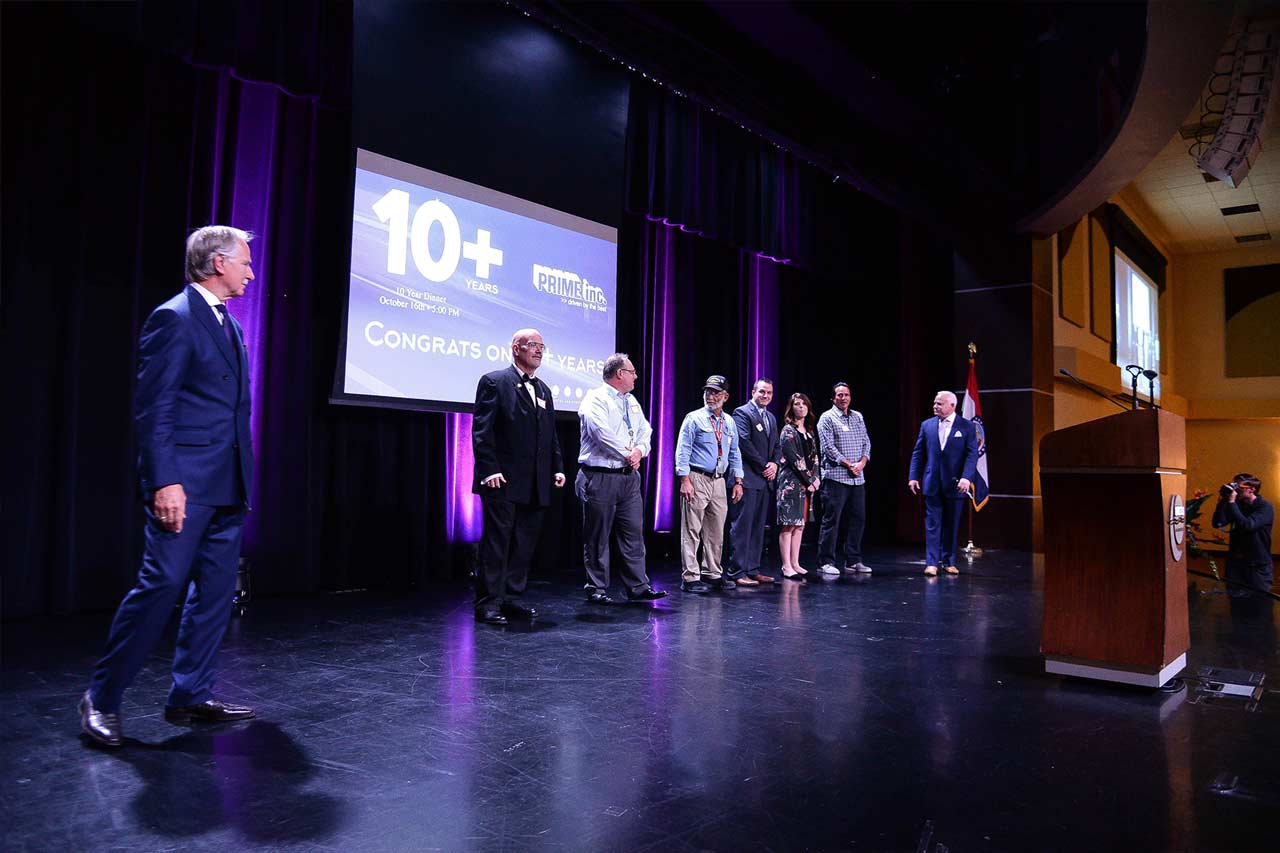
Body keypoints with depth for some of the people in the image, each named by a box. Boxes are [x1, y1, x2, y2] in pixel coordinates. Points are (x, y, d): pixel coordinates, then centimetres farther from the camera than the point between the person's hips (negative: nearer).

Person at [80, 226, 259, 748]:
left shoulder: (229, 324, 18)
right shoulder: (174, 319, -8)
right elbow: (152, 408, -14)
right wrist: (164, 481, -20)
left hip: (226, 487, 9)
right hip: (185, 483, -9)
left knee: (216, 592, 10)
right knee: (160, 586, -6)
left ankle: (191, 696, 19)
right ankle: (102, 698, 11)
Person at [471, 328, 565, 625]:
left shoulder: (543, 389, 18)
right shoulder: (494, 382, -3)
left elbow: (551, 434, 20)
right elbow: (481, 430, -10)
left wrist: (557, 467, 9)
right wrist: (489, 470, -17)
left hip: (536, 485, 7)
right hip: (504, 482, -7)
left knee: (525, 544, 10)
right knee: (496, 542, -2)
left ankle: (511, 599, 20)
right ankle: (488, 604, 5)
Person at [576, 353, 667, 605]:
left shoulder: (631, 401, 18)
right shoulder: (596, 399, -8)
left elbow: (645, 431, 15)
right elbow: (600, 431, -21)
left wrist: (639, 450, -7)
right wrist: (627, 454, -12)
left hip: (630, 476, 7)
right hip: (601, 477, -7)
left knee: (634, 533, 6)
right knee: (598, 537, 1)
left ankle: (638, 587, 12)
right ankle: (597, 589, 10)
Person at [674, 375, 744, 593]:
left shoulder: (729, 423, 13)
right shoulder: (694, 418, -4)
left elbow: (734, 453, 19)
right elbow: (682, 450, -9)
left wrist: (738, 481, 12)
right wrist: (685, 480, -16)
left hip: (718, 481, 6)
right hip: (697, 479, -6)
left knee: (716, 532, 12)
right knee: (692, 530, -4)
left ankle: (714, 574, 23)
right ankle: (690, 577, 0)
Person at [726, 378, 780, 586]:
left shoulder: (771, 418, 20)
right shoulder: (742, 413, -5)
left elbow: (776, 446, 20)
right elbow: (744, 442, -14)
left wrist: (774, 464, 0)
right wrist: (763, 466, -11)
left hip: (765, 479, 8)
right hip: (747, 478, -8)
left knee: (758, 527, 9)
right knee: (742, 526, -7)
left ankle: (752, 569, 14)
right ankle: (736, 572, -3)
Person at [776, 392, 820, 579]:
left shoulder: (809, 432, 17)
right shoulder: (788, 430, -6)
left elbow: (814, 457, 16)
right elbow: (794, 458, -13)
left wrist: (816, 477, 0)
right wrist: (809, 480, -11)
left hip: (807, 483, 8)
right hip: (791, 482, -8)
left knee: (799, 525, 9)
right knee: (788, 525, -6)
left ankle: (795, 564, 15)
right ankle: (786, 567, -3)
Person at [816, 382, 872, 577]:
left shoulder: (858, 417, 17)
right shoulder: (827, 418, -2)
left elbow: (866, 442, 14)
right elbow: (829, 447, -10)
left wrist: (862, 462, -4)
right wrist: (849, 465, -13)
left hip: (857, 478, 6)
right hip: (835, 477, -6)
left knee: (858, 519, 8)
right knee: (831, 520, -4)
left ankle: (853, 561, 16)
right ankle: (827, 562, 2)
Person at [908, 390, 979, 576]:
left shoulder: (967, 426, -1)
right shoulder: (927, 425, 7)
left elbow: (972, 454, -7)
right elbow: (918, 453, 9)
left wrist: (967, 477, -19)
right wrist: (914, 476, 1)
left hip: (954, 484, -1)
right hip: (932, 483, 1)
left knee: (952, 524, 8)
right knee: (932, 523, 0)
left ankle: (949, 562, 19)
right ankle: (931, 563, 1)